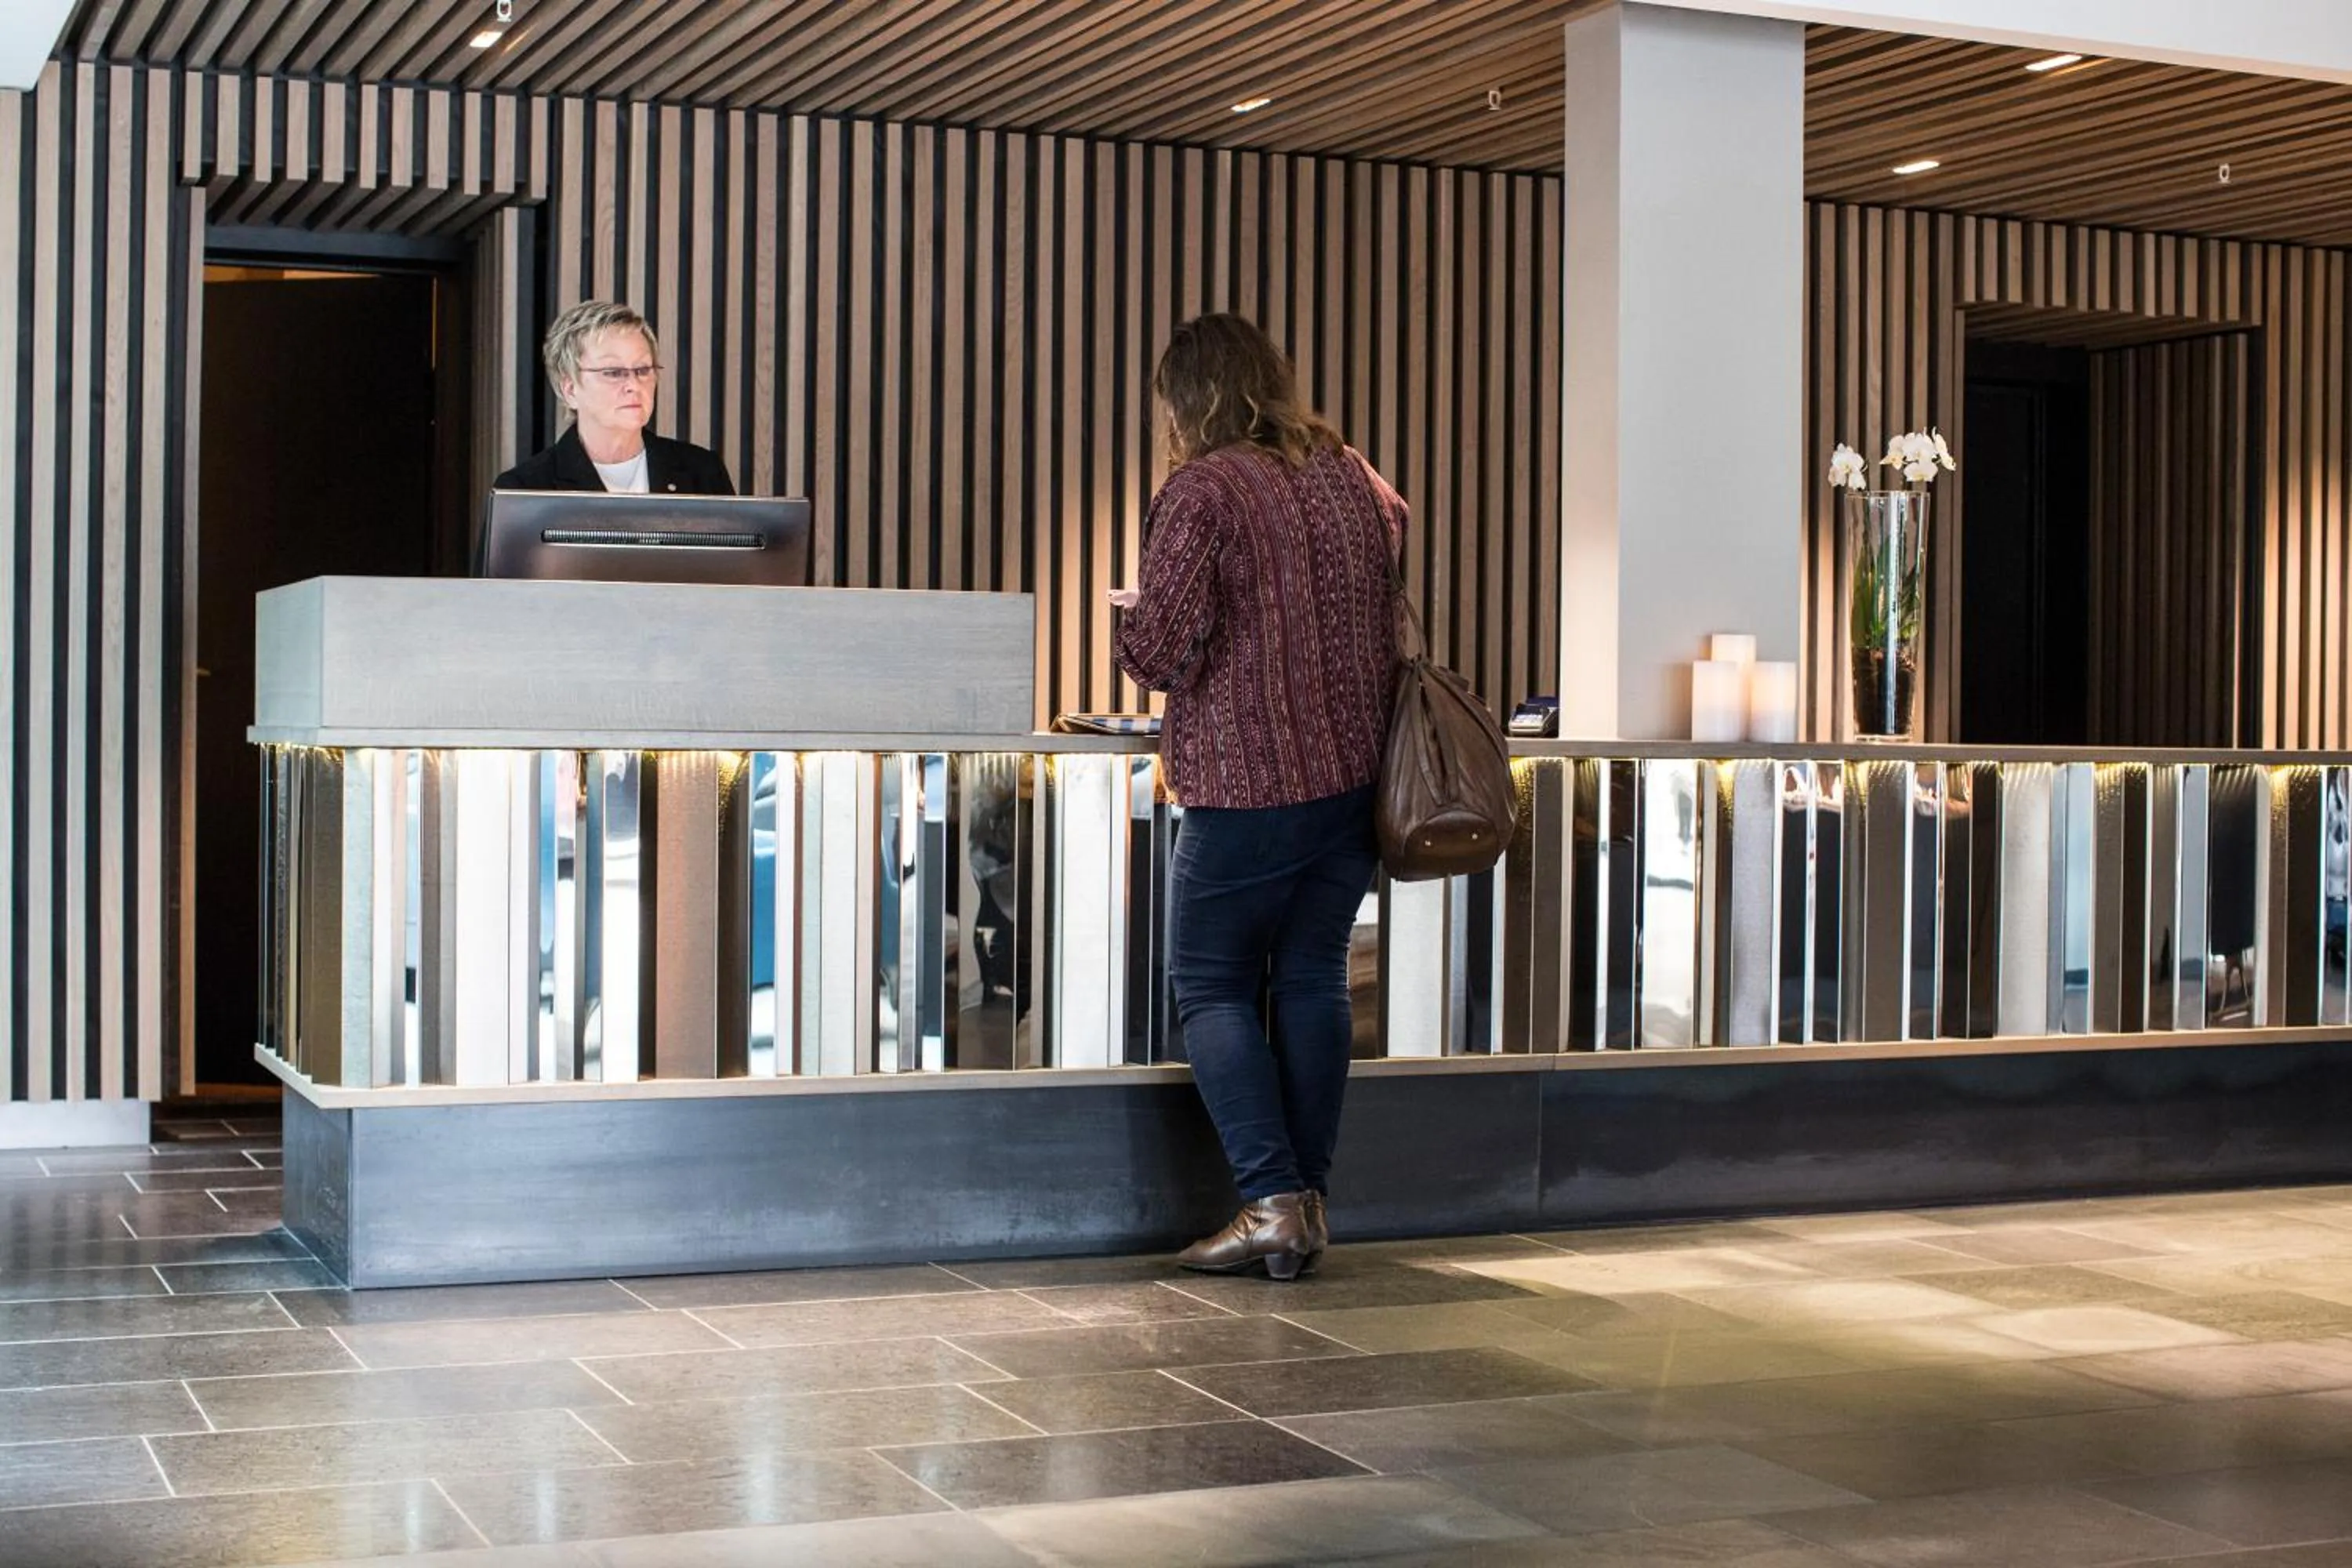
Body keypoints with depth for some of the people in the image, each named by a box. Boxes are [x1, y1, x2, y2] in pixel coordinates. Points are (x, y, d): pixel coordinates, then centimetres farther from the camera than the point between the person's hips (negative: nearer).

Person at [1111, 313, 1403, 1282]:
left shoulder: (1200, 492, -12)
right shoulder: (1355, 480, 10)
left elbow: (1160, 652, -14)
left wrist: (1130, 613, 6)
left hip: (1248, 784, -6)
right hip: (1357, 774, 6)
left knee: (1213, 986, 6)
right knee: (1314, 978, 13)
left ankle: (1273, 1200, -4)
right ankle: (1309, 1203, 16)